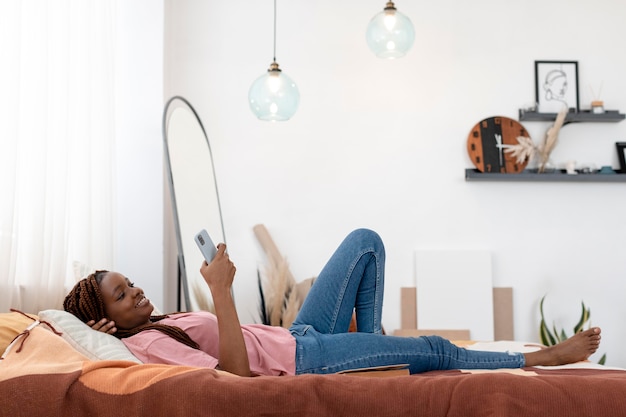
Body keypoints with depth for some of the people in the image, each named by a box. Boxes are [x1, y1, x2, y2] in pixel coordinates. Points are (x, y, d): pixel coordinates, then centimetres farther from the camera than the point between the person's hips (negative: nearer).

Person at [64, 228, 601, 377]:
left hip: (296, 336, 10)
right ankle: (540, 358, 13)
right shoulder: (145, 345, -17)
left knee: (366, 241, 9)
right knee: (435, 349, -8)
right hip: (301, 360, -10)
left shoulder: (159, 325, 12)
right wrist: (222, 290, -29)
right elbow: (237, 368, -28)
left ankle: (373, 344, 12)